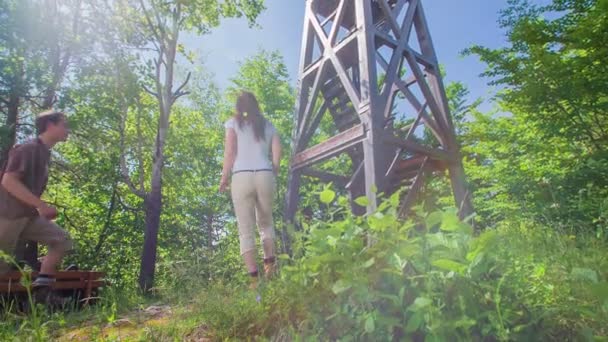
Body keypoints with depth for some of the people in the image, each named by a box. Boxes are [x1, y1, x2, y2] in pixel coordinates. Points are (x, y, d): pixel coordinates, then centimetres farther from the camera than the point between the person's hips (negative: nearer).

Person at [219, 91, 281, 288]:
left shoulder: (233, 123, 10)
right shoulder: (267, 125, 17)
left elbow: (230, 152, 0)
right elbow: (277, 153, 9)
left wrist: (224, 178, 7)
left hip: (241, 177, -2)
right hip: (265, 176, 2)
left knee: (246, 231, 1)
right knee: (266, 222, 20)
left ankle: (254, 279, -3)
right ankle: (270, 262, 3)